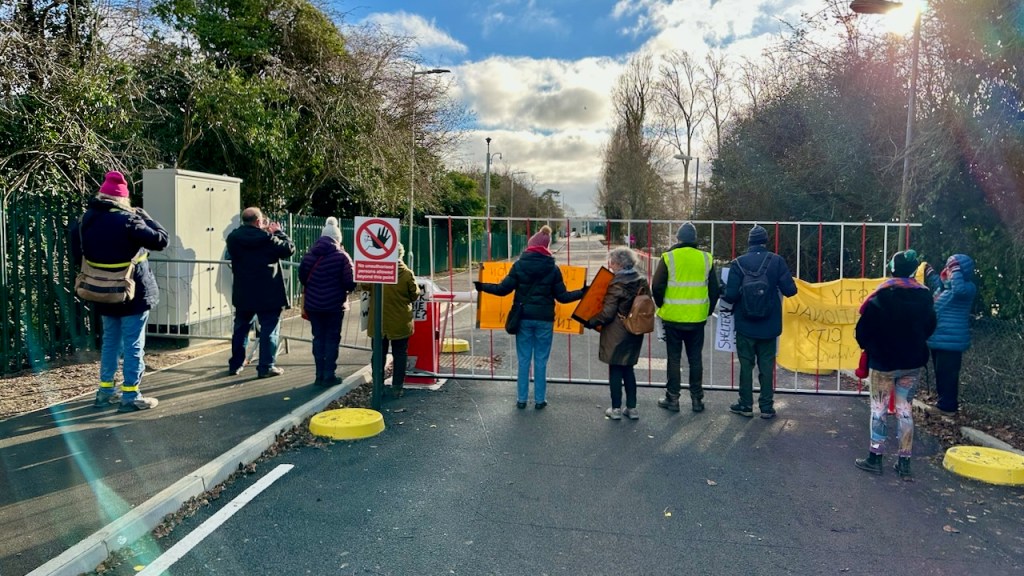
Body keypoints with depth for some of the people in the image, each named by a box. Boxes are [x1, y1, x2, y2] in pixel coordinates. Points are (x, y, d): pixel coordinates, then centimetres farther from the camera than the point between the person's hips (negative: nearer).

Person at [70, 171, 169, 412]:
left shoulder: (85, 221, 5)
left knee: (110, 341, 18)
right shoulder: (127, 219, -18)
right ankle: (131, 396, 4)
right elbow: (161, 240, -18)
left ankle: (105, 391, 26)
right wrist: (144, 217, -6)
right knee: (133, 345, 1)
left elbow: (78, 257, 15)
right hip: (134, 293, -6)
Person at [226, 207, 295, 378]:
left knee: (241, 329, 17)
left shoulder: (233, 237, 1)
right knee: (269, 330, 3)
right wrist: (278, 232, 5)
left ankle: (235, 364, 25)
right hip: (267, 293, -5)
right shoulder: (266, 238, -16)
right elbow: (289, 248, -9)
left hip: (243, 293, 6)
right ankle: (266, 367, 4)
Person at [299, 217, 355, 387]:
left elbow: (302, 277, 7)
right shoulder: (341, 256, -10)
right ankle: (329, 375, 5)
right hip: (334, 304, -4)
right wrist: (346, 289, 9)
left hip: (313, 304, 4)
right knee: (332, 339, 5)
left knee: (318, 338, 11)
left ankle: (320, 375, 13)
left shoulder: (309, 255, 3)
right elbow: (350, 282, -13)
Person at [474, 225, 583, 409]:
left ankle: (521, 399, 13)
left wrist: (482, 286, 10)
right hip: (544, 319, 0)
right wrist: (583, 293, 11)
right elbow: (562, 296, -1)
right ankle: (540, 400, 12)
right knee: (541, 360, 7)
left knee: (523, 359, 8)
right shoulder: (553, 268, -3)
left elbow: (503, 289, -3)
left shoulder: (519, 265, -3)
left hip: (523, 318, 1)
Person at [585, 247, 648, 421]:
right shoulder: (642, 282, 3)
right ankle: (632, 408, 17)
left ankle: (616, 408, 9)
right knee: (628, 369, 16)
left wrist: (591, 322, -5)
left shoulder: (616, 284, -16)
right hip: (634, 334, 6)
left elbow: (607, 313, -17)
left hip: (616, 333, -6)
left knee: (615, 370, 4)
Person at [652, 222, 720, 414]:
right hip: (697, 318, 2)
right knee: (696, 359, 11)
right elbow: (714, 290, 7)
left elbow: (657, 287, -6)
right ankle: (697, 399, 16)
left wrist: (662, 307, 10)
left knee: (674, 358, 7)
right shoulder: (706, 259, 2)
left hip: (673, 318, -2)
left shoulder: (668, 258, -7)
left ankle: (672, 398, 12)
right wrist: (707, 312, 17)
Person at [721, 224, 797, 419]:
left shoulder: (738, 263, -8)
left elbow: (731, 295, -12)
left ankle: (746, 405, 15)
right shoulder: (776, 261, -7)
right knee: (766, 365, 9)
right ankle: (766, 407, 13)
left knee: (746, 364, 9)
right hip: (769, 325, 1)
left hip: (745, 325, -1)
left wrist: (727, 307, 9)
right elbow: (790, 290, -9)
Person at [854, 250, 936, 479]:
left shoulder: (881, 296, -15)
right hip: (913, 362, 4)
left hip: (883, 361, -4)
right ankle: (904, 462, 12)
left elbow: (865, 327, -12)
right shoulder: (923, 295, -1)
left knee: (879, 408, 6)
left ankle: (875, 457, 9)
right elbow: (929, 327, 12)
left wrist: (867, 346, 7)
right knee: (905, 410, 9)